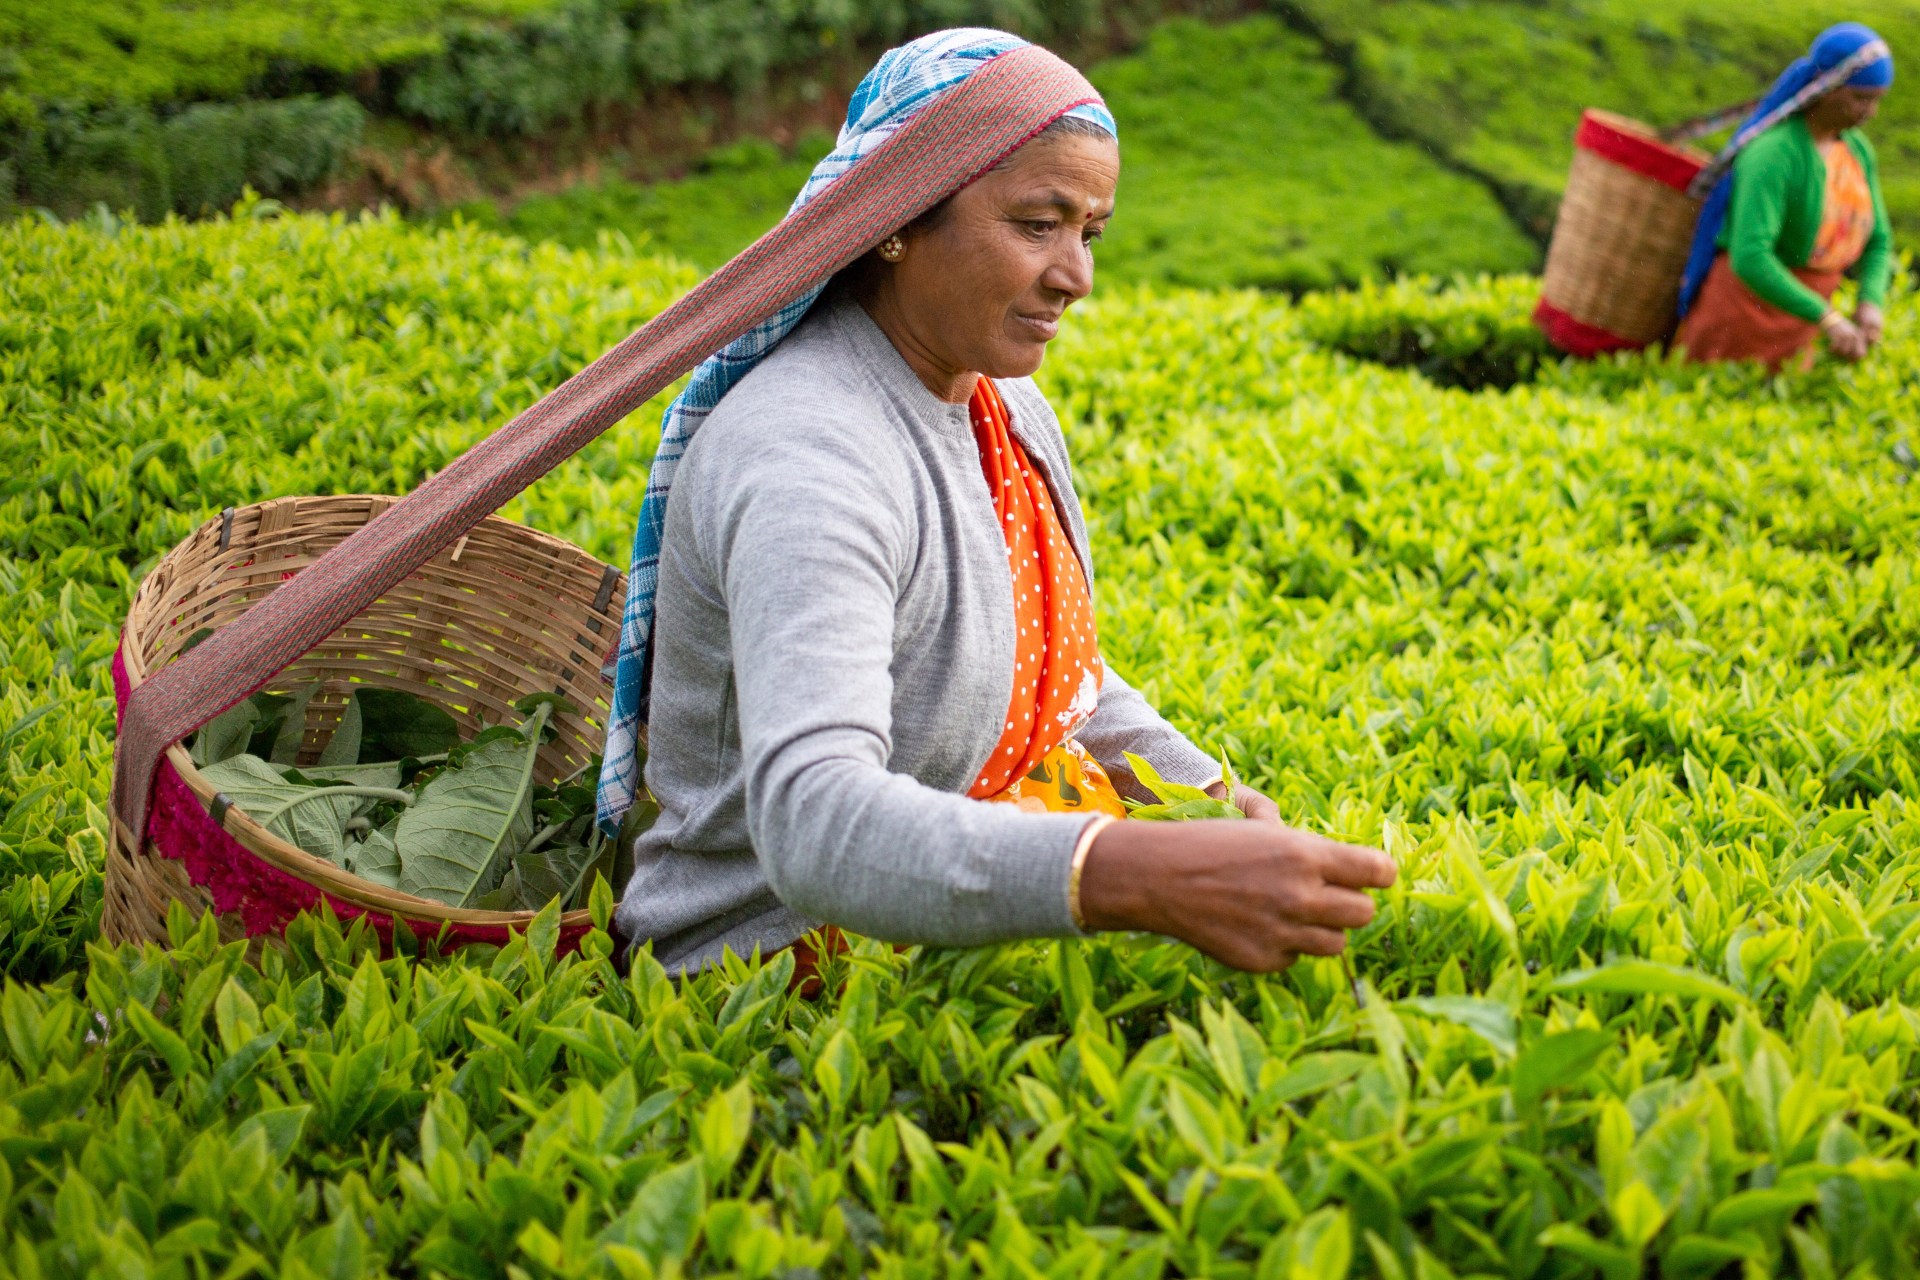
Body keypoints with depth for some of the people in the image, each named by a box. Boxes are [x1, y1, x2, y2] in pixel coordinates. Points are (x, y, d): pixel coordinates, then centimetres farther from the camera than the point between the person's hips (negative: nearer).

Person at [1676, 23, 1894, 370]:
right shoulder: (1772, 155, -25)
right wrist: (1828, 319, -38)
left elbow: (1877, 242, 9)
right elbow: (1749, 259, -35)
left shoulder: (1858, 150, 1)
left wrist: (1871, 304, -11)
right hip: (1746, 302, -8)